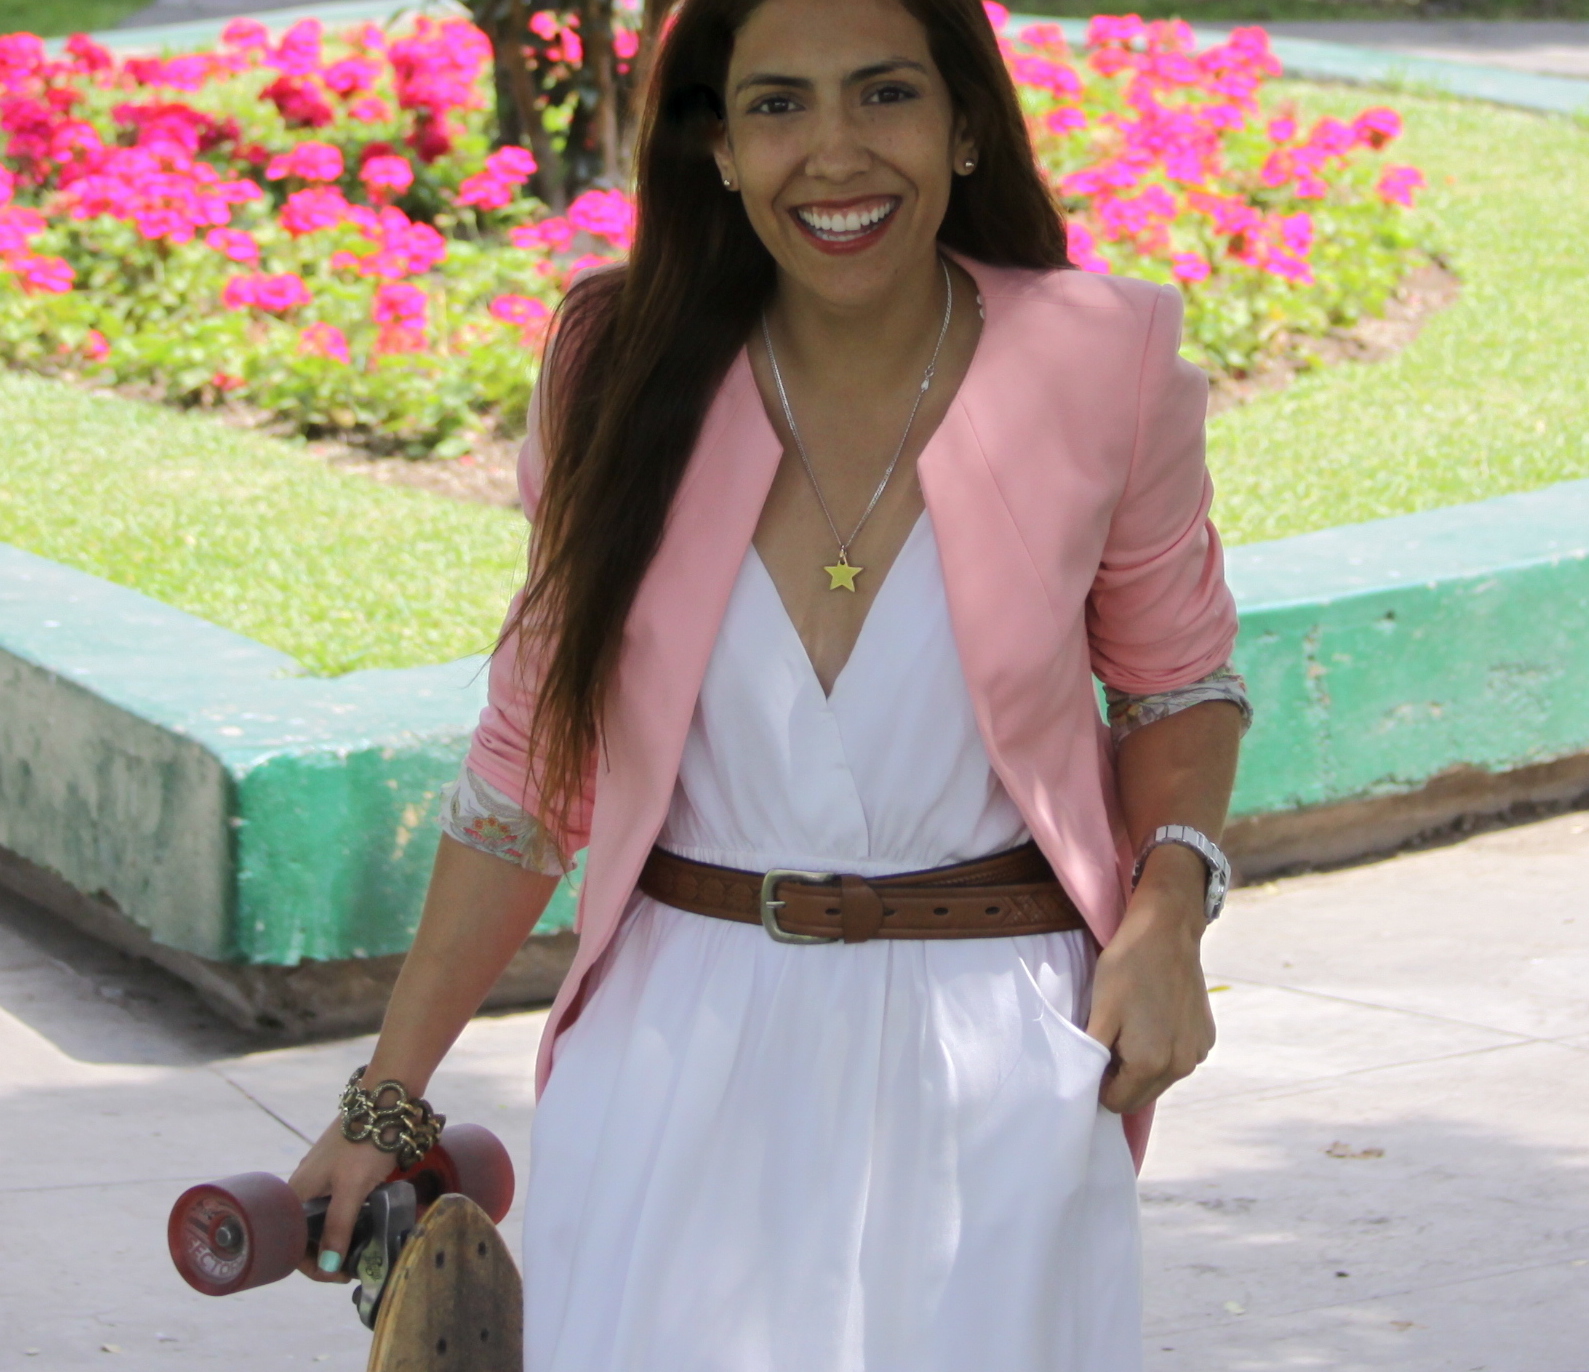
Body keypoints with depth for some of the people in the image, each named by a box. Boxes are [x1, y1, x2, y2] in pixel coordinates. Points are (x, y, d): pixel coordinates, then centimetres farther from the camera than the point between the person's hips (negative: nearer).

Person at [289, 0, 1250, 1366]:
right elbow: (537, 751, 4)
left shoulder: (1096, 367, -8)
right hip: (679, 1061, 1)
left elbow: (1176, 676, 9)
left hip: (993, 1071, 0)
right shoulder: (624, 368, -6)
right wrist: (389, 1094, 4)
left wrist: (1167, 916, -10)